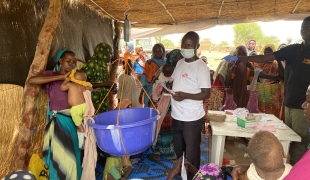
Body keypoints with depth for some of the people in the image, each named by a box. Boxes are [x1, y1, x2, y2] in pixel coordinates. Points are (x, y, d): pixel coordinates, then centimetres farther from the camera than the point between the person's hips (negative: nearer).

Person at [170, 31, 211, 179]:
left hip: (192, 118, -7)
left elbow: (206, 94, -17)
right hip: (176, 116, 8)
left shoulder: (201, 67, -14)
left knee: (191, 154, 7)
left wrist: (185, 95, -27)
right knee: (178, 151, 23)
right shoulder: (180, 63, 8)